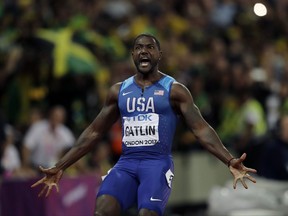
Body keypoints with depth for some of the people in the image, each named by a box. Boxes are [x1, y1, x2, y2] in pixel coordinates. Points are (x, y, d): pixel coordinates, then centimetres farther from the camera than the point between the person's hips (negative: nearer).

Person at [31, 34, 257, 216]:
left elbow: (201, 128, -3)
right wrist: (60, 167, 17)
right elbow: (94, 132, 20)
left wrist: (230, 161, -17)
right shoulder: (118, 91, 15)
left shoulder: (174, 90, 4)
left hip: (158, 163, -3)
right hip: (126, 163, 3)